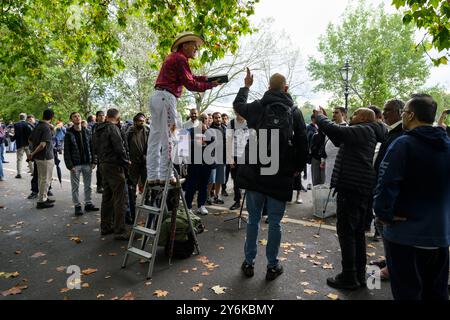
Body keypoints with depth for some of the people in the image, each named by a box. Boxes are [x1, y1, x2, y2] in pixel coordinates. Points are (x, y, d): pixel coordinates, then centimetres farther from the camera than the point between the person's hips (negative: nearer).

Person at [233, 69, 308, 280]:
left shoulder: (257, 107, 2)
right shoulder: (294, 112, 0)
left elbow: (238, 105, 24)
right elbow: (302, 144, -1)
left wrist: (246, 86, 38)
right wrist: (297, 168, 12)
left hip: (255, 173, 1)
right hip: (280, 175, -1)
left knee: (253, 219, 12)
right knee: (275, 222, 8)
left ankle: (249, 263, 21)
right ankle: (272, 266, 19)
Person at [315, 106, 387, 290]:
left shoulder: (362, 130, -9)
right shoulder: (368, 133, 20)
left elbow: (334, 130, -22)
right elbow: (340, 139, 25)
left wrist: (320, 116, -3)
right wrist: (323, 119, 17)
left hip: (351, 186, -10)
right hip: (362, 187, 10)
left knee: (346, 231, -4)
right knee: (358, 231, 14)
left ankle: (349, 277, 3)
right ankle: (360, 275, 23)